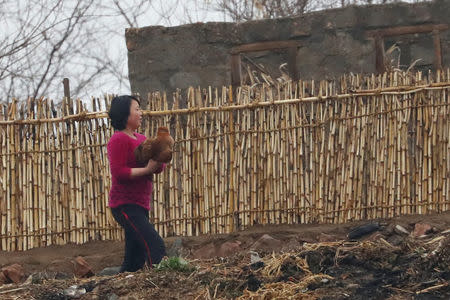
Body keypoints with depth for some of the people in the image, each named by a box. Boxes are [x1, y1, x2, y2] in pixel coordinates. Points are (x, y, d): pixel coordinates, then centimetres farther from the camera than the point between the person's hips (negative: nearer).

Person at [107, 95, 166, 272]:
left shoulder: (141, 139, 17)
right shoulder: (119, 139, -10)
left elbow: (159, 167, 16)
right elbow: (119, 173, -20)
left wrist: (159, 162, -7)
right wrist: (147, 169, -21)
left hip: (140, 205, 9)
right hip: (125, 205, -9)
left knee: (135, 260, 10)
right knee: (155, 246, -21)